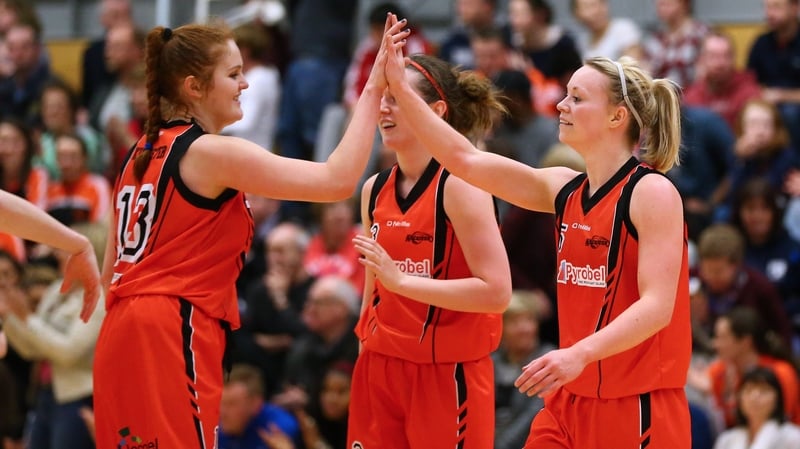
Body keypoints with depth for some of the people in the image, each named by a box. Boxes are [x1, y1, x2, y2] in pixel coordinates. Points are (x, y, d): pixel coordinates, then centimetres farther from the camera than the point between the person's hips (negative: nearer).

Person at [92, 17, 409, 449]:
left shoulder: (144, 153, 17)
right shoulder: (213, 153, -9)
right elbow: (338, 179, -15)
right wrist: (373, 90, -10)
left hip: (124, 334, 9)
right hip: (170, 338, -9)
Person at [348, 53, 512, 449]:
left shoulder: (461, 186, -12)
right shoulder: (374, 190, 9)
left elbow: (497, 291, -20)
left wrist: (400, 280, -24)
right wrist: (364, 357, 17)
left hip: (447, 373, -6)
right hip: (381, 369, 6)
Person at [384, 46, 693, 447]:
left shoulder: (652, 192, -11)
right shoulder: (566, 189, 10)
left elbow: (657, 305, -20)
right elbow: (467, 161, 11)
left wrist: (581, 354, -33)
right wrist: (402, 91, 6)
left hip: (638, 406, -7)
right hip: (570, 399, 7)